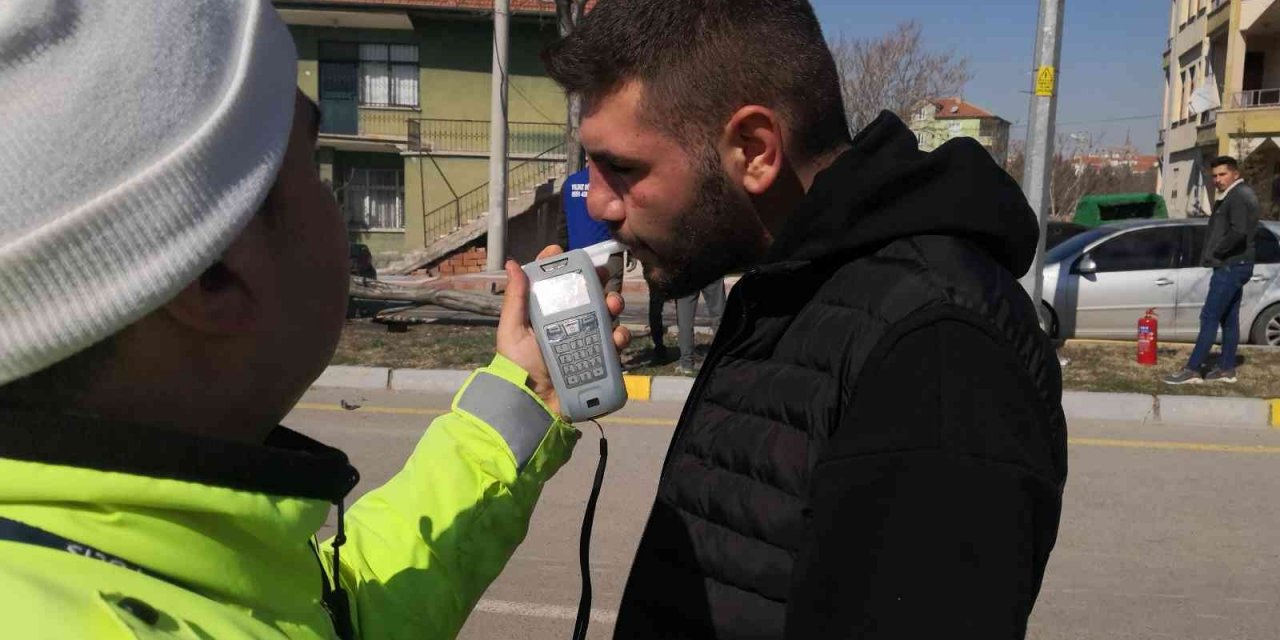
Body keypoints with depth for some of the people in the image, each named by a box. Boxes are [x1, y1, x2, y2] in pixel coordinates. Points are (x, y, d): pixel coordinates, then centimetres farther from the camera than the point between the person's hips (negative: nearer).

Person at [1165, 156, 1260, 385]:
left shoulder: (1239, 196, -14)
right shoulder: (1232, 196, 18)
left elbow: (1239, 232, -27)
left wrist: (1216, 252, -16)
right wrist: (1216, 252, 7)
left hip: (1231, 266, -11)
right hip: (1234, 265, 11)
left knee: (1209, 317, -12)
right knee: (1229, 318, 12)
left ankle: (1193, 370, -13)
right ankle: (1226, 369, 16)